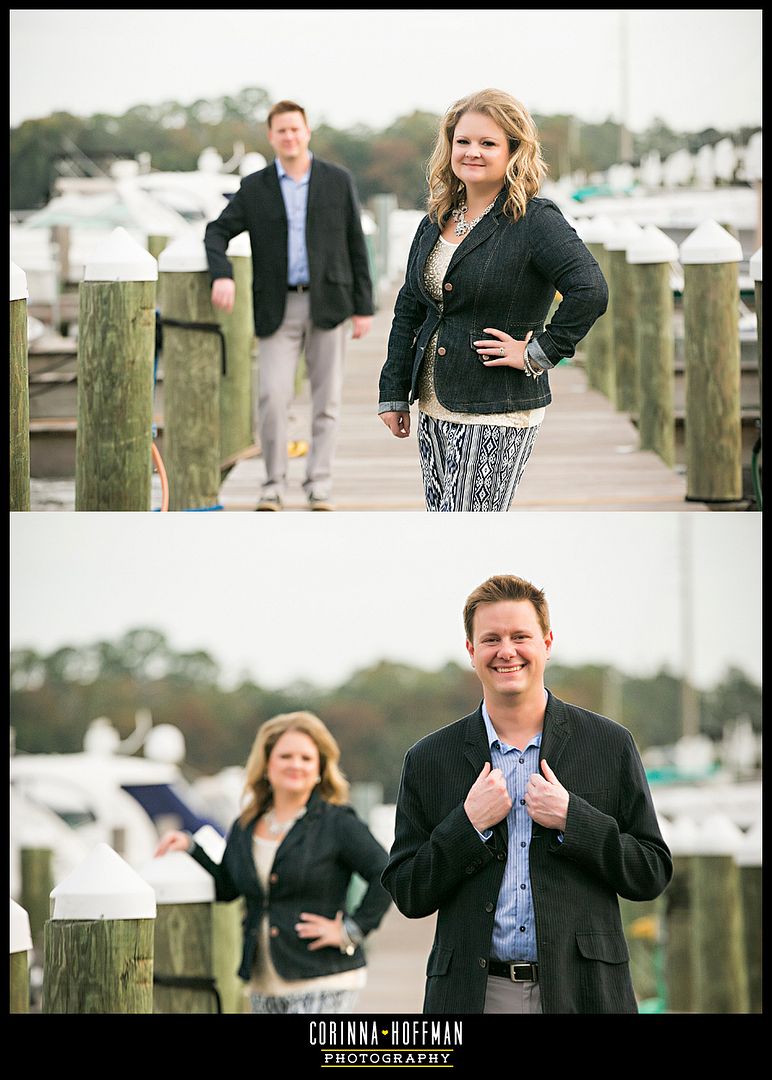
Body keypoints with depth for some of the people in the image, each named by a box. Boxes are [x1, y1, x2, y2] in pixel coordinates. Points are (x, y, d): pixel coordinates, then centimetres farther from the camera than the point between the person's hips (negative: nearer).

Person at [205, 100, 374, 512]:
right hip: (278, 308, 0)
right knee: (272, 397, -10)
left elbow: (356, 246, 5)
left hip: (328, 304, 0)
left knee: (326, 401, 1)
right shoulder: (254, 188, 6)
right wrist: (221, 275, -13)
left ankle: (319, 488, 7)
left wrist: (363, 307, 1)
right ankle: (273, 486, 2)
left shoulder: (338, 181, 5)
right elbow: (217, 232, 7)